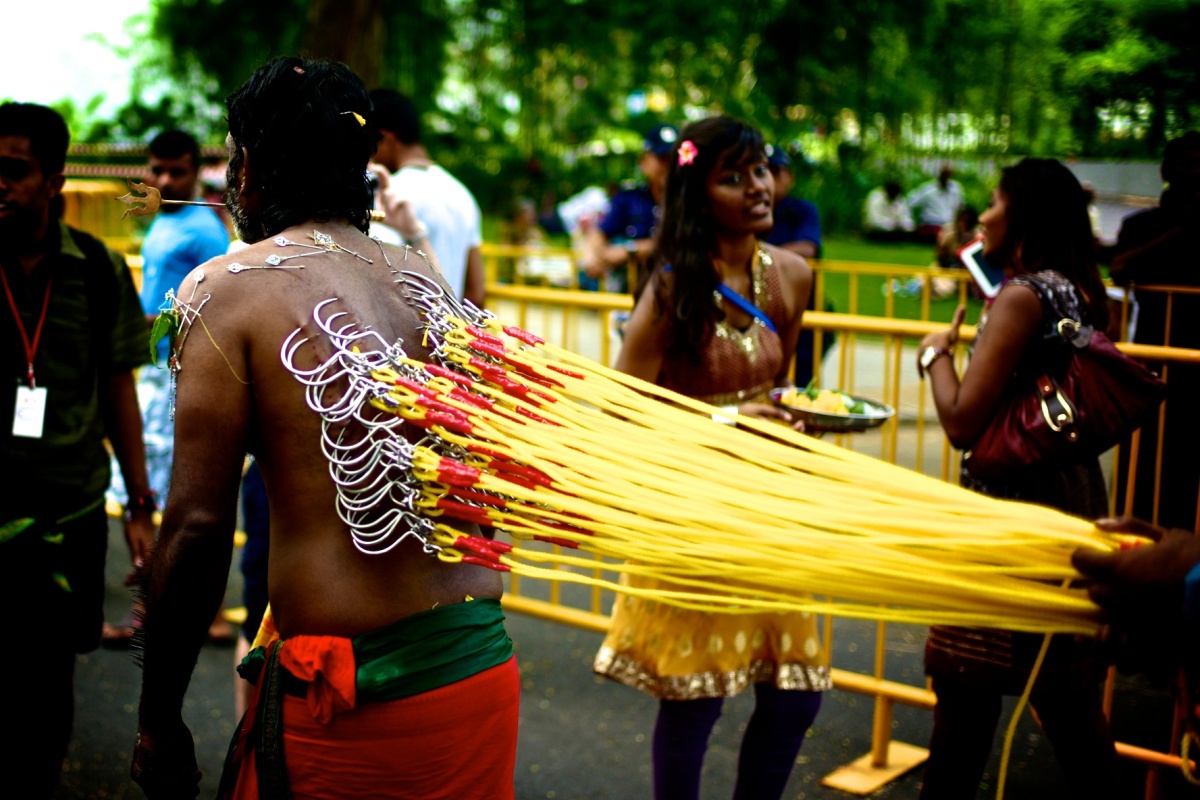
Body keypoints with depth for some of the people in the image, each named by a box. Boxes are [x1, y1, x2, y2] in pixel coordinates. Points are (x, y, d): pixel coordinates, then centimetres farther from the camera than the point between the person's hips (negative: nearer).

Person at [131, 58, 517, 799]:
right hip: (485, 666, 6)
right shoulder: (424, 277, 8)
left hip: (346, 695, -5)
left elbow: (199, 524, -10)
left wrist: (159, 722, 0)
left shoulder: (229, 287, -7)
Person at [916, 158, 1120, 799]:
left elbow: (963, 421, -20)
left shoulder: (1024, 294, -16)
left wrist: (936, 353, -4)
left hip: (1014, 514, -9)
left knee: (966, 686, 4)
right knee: (1068, 694, 18)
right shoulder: (1081, 292, 9)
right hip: (1074, 501, 9)